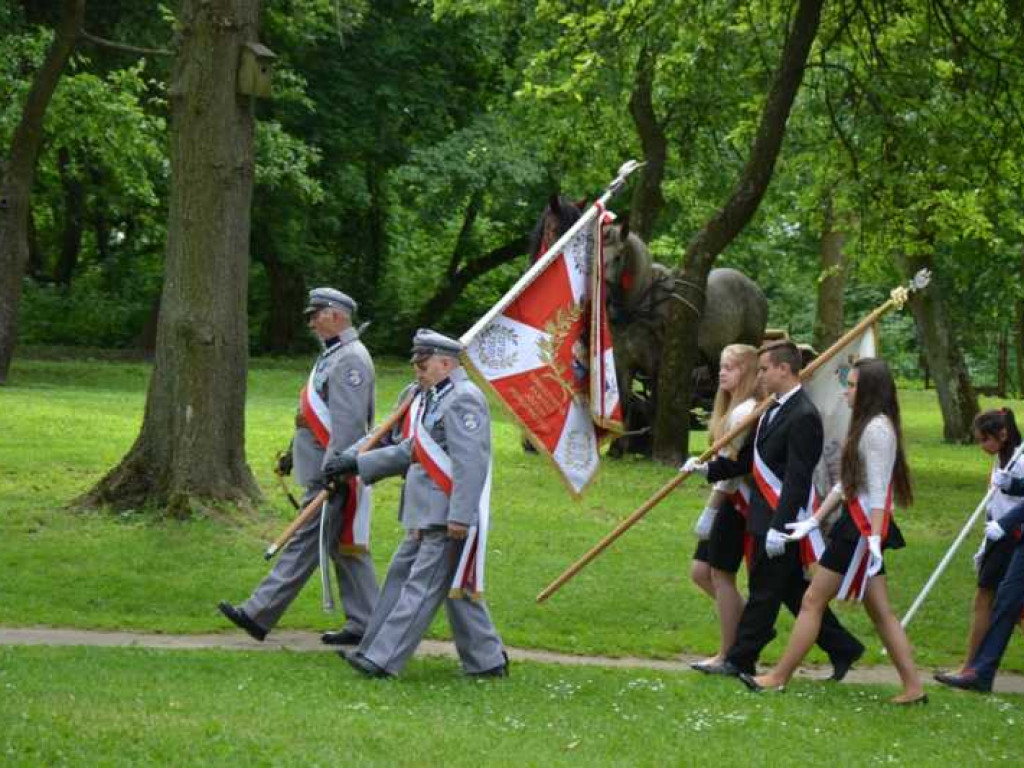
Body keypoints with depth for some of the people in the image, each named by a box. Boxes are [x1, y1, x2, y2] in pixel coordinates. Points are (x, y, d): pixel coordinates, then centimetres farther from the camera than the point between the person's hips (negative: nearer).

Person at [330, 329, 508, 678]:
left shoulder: (464, 399, -15)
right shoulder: (428, 400, 17)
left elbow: (471, 462, -21)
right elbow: (409, 452, 24)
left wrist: (460, 517, -25)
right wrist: (357, 463, 19)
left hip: (449, 519, -11)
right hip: (425, 517, 11)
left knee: (422, 586, -8)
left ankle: (382, 660, -9)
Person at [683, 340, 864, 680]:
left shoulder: (803, 417, -18)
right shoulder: (775, 410, 13)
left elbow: (797, 479, -22)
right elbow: (751, 458, 19)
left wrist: (779, 527, -24)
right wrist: (709, 469, 9)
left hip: (781, 519, -10)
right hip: (766, 517, 10)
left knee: (764, 592, 0)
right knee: (794, 591, 14)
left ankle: (740, 661, 8)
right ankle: (843, 649, 21)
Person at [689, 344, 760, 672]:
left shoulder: (744, 412, -17)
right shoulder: (733, 408, 15)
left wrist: (710, 512, -18)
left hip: (736, 500, -10)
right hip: (729, 500, 10)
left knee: (721, 574, -2)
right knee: (701, 571, 12)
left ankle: (728, 656, 6)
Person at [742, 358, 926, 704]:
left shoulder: (877, 428, -14)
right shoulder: (866, 425, 17)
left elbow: (877, 490, -21)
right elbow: (845, 483, 20)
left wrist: (874, 539, -25)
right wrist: (814, 520, 18)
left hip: (864, 527, -10)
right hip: (855, 523, 10)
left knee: (813, 600, -2)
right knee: (880, 611, 8)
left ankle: (779, 677, 6)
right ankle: (913, 686, 7)